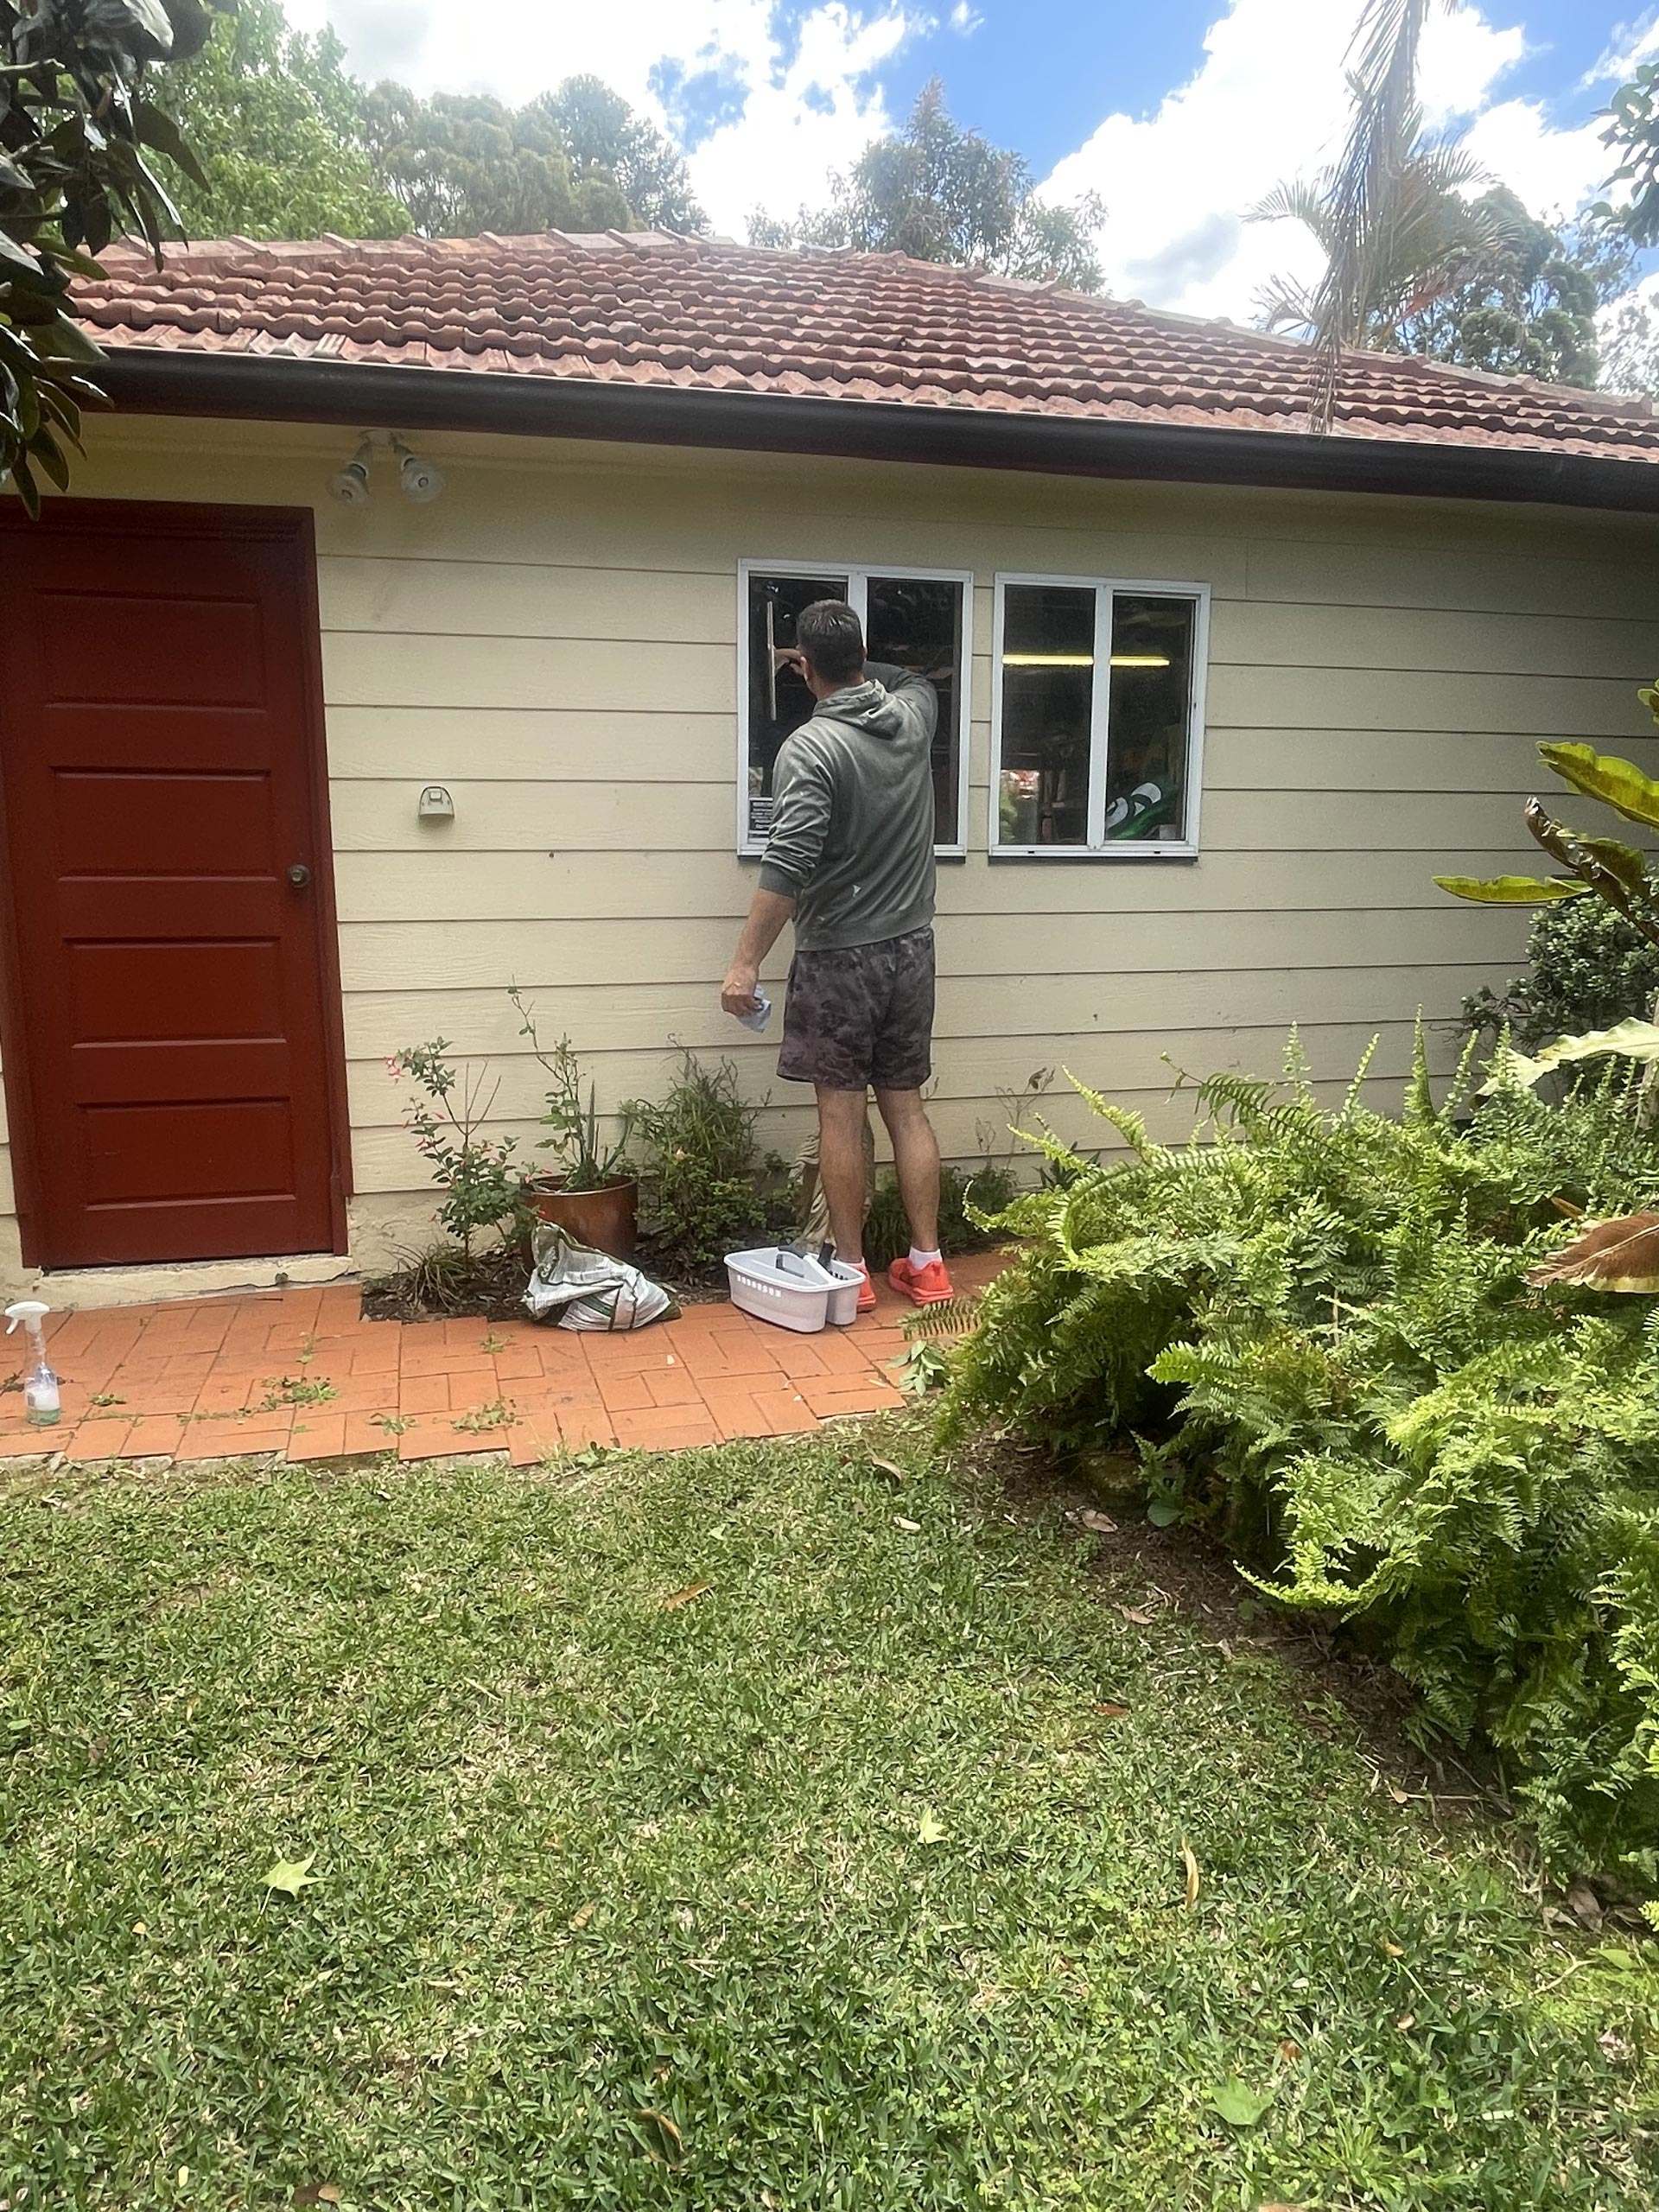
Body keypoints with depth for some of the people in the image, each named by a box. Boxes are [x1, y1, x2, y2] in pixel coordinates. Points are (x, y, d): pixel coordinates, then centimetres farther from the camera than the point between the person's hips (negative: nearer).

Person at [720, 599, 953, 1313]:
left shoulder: (809, 747, -14)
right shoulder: (912, 716, 5)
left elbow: (786, 867, -23)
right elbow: (915, 680, 32)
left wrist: (745, 962, -20)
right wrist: (850, 668, 37)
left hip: (840, 957, -6)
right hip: (910, 949, 6)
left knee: (841, 1114, 2)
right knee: (907, 1107, 11)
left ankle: (851, 1273, 10)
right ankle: (927, 1265, 15)